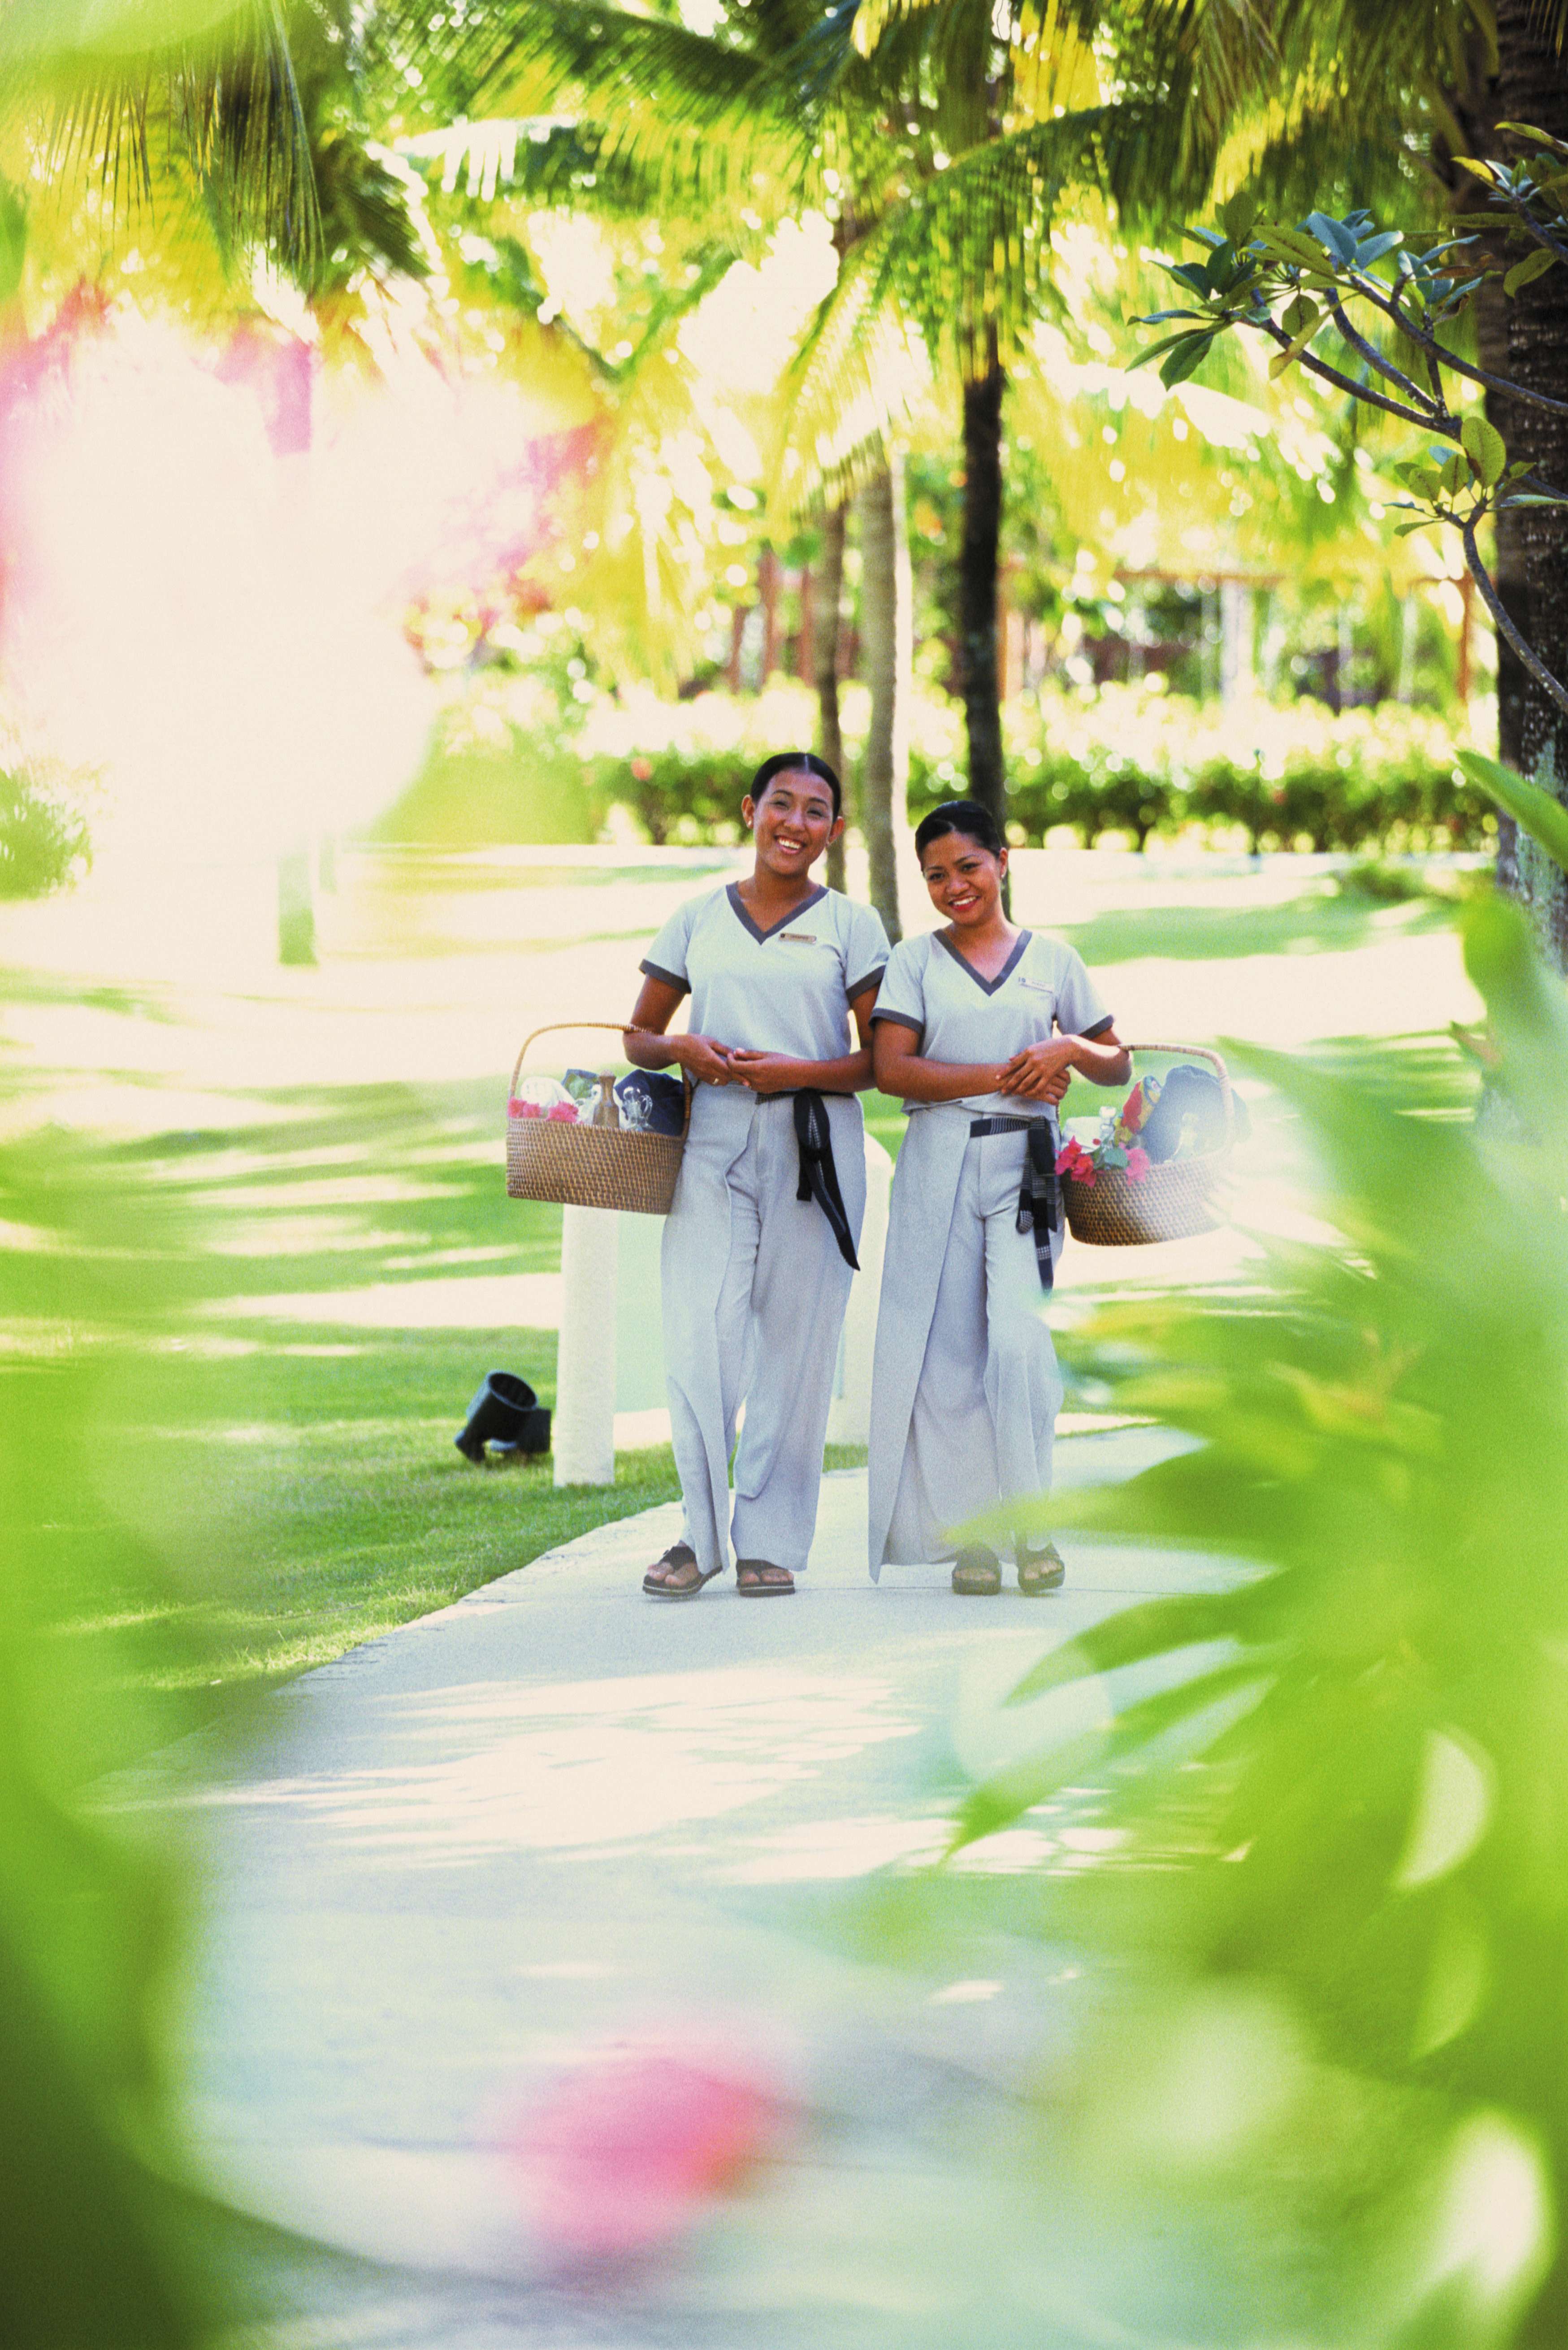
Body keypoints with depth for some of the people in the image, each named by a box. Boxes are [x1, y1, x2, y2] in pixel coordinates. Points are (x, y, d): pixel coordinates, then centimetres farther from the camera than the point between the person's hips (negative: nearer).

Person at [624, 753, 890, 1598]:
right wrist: (680, 1048, -4)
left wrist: (799, 1071, -11)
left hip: (815, 1144, -1)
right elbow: (638, 1036, 19)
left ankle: (770, 1540, 6)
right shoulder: (698, 919, 13)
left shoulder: (851, 925, 8)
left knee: (794, 1338, -2)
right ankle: (701, 1533, 0)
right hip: (714, 1140, 1)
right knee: (698, 1332, -10)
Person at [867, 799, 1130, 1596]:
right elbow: (892, 1068, -4)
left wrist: (1069, 1048, -5)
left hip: (1025, 1164, -1)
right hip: (939, 1164, 1)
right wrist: (1003, 1076, -10)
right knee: (949, 1350, -3)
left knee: (1017, 1341, -15)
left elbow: (1117, 1066, 17)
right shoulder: (915, 961, 9)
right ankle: (970, 1535, 2)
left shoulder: (1052, 959, 12)